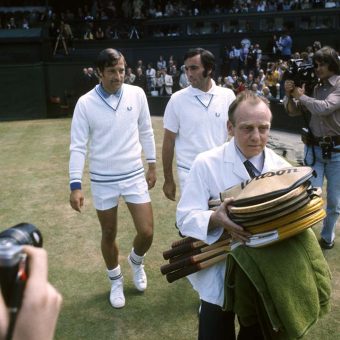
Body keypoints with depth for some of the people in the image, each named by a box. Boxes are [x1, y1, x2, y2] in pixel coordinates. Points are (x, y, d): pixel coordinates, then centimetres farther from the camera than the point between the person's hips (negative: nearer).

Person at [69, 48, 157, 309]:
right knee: (109, 235, 12)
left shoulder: (137, 94, -4)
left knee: (146, 232, 1)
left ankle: (136, 261, 36)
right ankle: (116, 281, 37)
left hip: (135, 175, 1)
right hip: (102, 180, -1)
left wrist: (152, 165, 9)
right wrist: (75, 185, -14)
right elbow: (78, 146, -9)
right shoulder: (85, 103, -10)